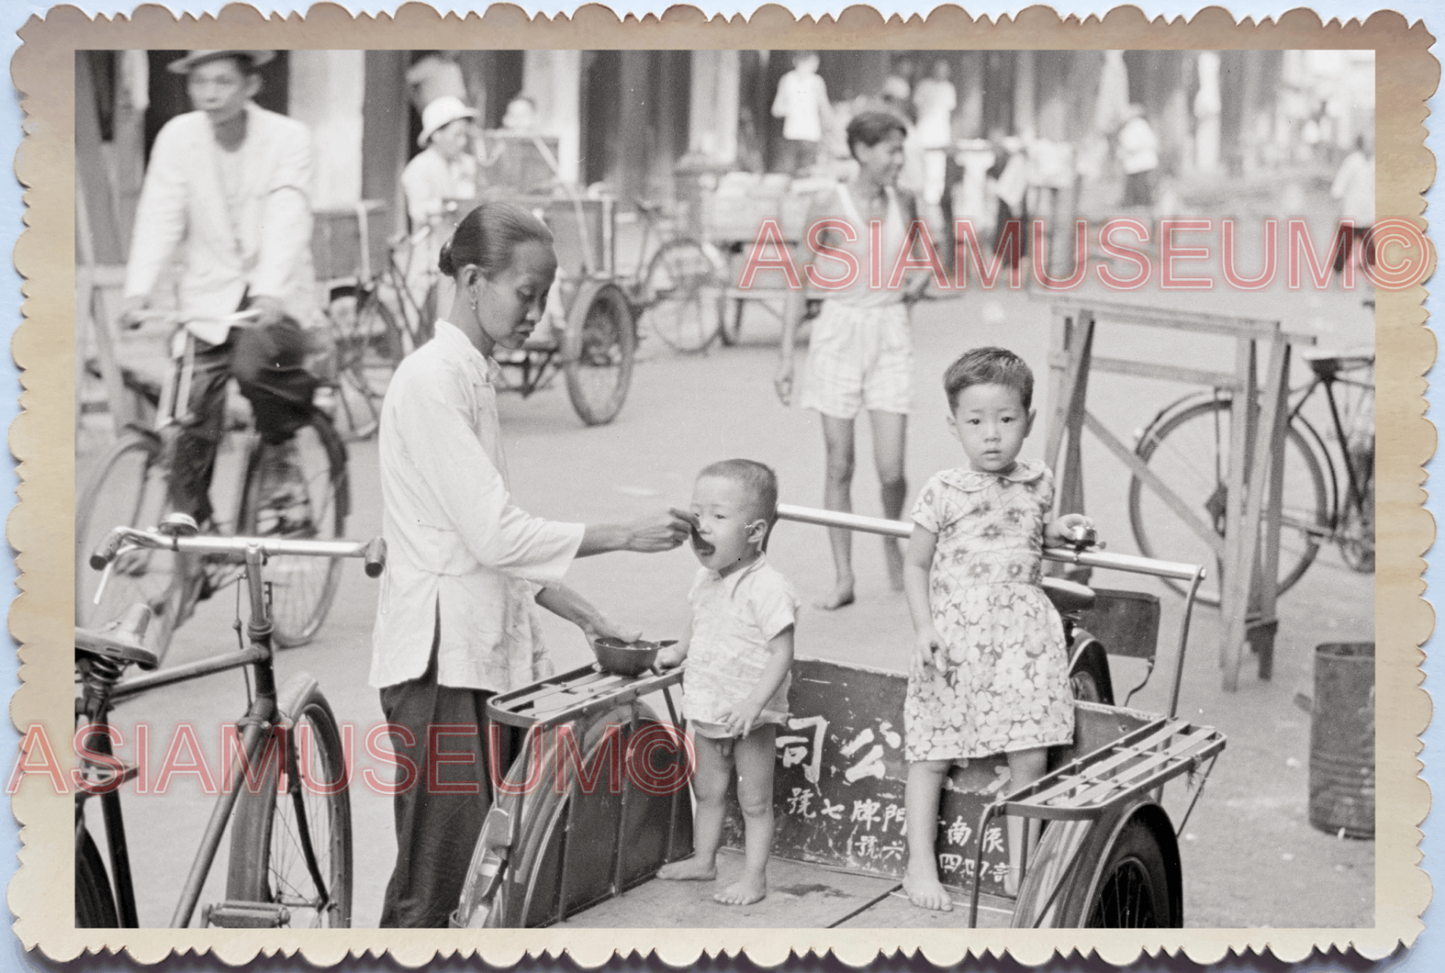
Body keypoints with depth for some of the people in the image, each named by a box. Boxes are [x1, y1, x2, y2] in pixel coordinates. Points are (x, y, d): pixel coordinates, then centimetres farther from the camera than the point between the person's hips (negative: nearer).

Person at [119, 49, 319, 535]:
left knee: (256, 364, -30)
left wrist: (268, 292, -37)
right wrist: (138, 290, -24)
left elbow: (287, 219, -22)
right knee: (194, 419, -5)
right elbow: (159, 216, -10)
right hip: (208, 295, 2)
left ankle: (281, 454, -1)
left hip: (277, 296, -2)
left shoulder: (288, 137, -12)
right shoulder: (178, 136, -5)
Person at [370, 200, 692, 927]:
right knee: (434, 876, -7)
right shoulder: (432, 380, -14)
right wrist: (626, 536, -13)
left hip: (482, 651, 9)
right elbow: (494, 536, -19)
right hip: (439, 657, -9)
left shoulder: (472, 376, 15)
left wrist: (582, 616, 13)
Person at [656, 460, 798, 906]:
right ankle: (703, 859, 36)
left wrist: (754, 702, -33)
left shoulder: (767, 589, -24)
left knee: (754, 801, 6)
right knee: (707, 790, 21)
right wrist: (678, 651, 9)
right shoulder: (706, 579, 1)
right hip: (707, 709, 8)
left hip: (751, 717, -7)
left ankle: (754, 875, 17)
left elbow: (782, 653, -26)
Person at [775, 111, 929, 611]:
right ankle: (843, 577, 11)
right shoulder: (829, 206, -5)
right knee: (839, 465, 2)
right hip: (840, 330, -2)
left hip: (891, 333, 2)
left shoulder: (903, 204, 5)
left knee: (891, 467, -5)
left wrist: (917, 283, 2)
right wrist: (786, 354, -4)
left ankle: (892, 539, 25)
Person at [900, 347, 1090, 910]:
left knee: (1030, 757, -3)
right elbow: (917, 565, 0)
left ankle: (1019, 869, 9)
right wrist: (924, 628, -11)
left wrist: (1057, 531, 10)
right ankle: (920, 865, 11)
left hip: (1023, 634, 3)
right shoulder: (944, 491, -4)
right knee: (931, 753, 1)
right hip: (954, 635, -2)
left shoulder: (1038, 483, 8)